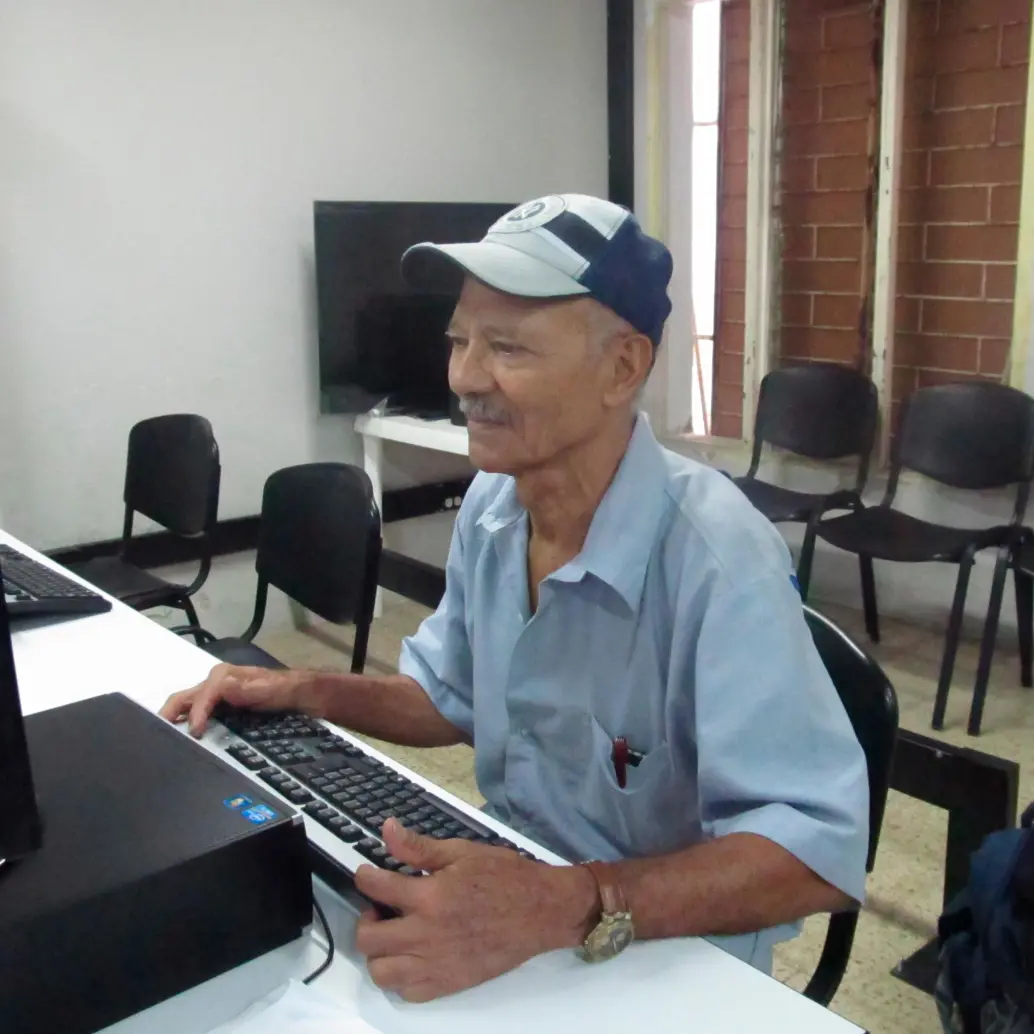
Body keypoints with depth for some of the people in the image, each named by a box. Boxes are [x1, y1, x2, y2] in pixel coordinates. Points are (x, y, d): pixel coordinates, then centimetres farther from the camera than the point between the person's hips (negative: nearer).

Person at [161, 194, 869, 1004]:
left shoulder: (713, 552, -28)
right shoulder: (490, 504, -4)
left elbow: (819, 846, -31)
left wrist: (568, 907, -41)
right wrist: (308, 694, -3)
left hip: (662, 963, -5)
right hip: (507, 897, 6)